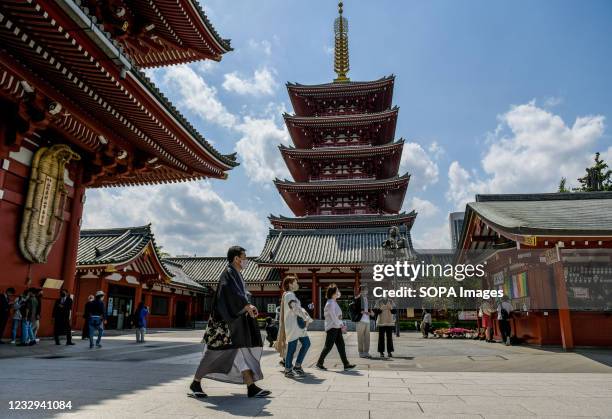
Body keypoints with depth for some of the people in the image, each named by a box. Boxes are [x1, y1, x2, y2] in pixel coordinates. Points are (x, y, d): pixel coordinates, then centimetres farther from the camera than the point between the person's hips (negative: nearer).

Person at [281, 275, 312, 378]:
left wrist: (306, 318, 6)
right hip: (292, 325, -10)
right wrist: (306, 318, -17)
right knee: (292, 347, -4)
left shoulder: (292, 295, 20)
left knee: (306, 343, 9)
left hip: (298, 325, 10)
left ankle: (297, 366, 16)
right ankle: (288, 370, 7)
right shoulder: (289, 295, -12)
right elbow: (296, 309, -23)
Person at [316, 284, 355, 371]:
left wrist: (342, 325, 5)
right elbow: (333, 317, -19)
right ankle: (319, 363, 11)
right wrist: (341, 326, -12)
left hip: (337, 328, 9)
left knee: (341, 346, 4)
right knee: (328, 346, -2)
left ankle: (346, 365, 4)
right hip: (332, 328, -9)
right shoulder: (330, 303, -15)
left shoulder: (335, 302, 15)